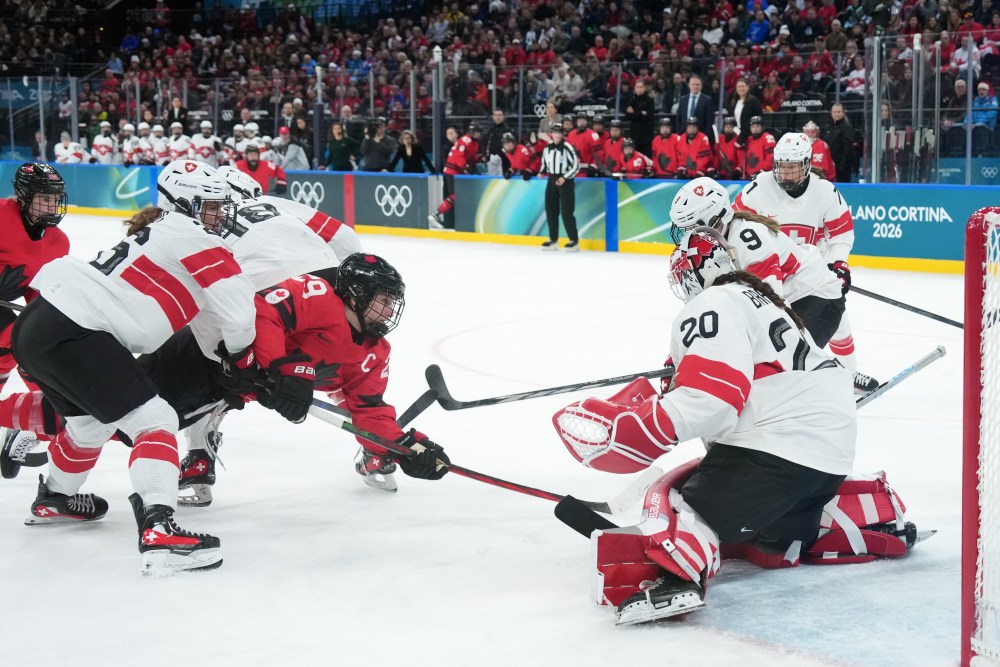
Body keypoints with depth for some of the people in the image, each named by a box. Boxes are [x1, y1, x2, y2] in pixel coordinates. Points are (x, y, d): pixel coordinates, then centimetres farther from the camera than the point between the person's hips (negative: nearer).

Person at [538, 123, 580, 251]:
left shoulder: (567, 148, -11)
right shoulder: (547, 148, 8)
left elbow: (576, 166, -10)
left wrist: (564, 178, -16)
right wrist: (541, 172, 4)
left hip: (566, 182, -6)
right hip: (552, 181, 6)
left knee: (567, 212, -9)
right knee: (550, 210, 6)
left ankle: (574, 241, -4)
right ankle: (553, 240, 15)